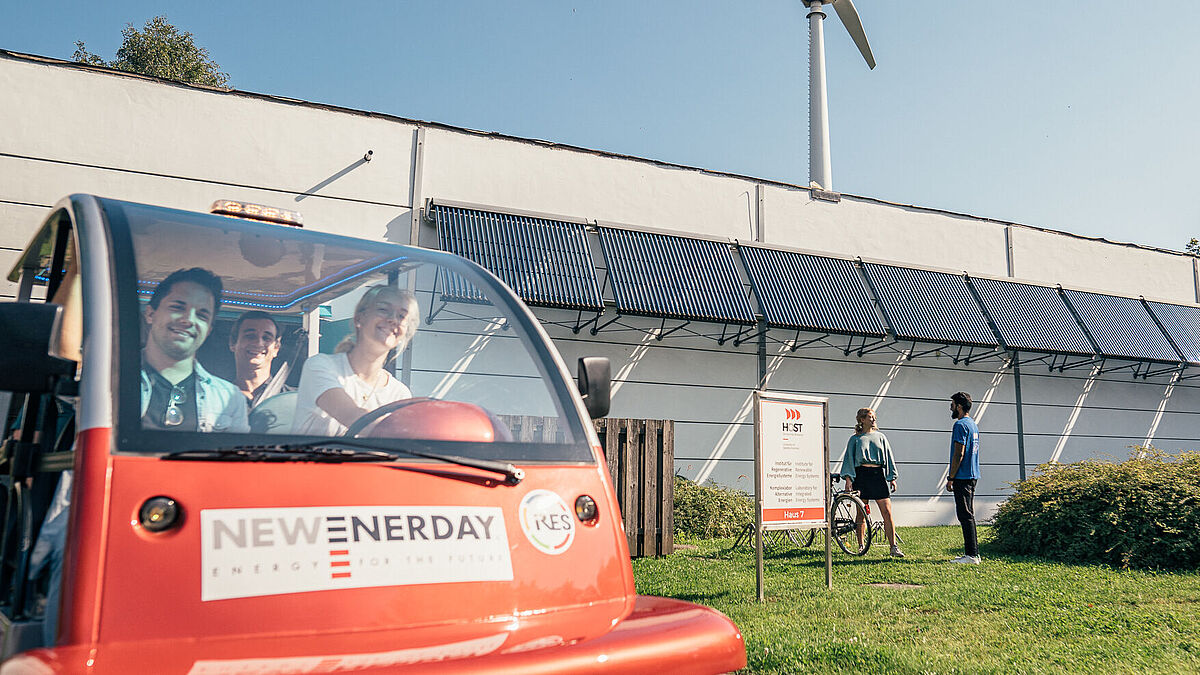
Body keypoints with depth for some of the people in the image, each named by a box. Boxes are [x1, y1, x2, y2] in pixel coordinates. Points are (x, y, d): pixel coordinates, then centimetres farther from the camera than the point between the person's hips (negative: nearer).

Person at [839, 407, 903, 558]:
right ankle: (861, 547, 12)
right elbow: (848, 459, 6)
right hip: (861, 474, -1)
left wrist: (892, 478, 8)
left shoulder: (880, 436, 16)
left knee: (887, 512, -7)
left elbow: (889, 458, 16)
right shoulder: (855, 439, 11)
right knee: (861, 513, 3)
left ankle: (893, 547, -5)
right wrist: (848, 478, -6)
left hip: (879, 474, 1)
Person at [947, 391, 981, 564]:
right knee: (968, 515, 13)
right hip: (972, 476, 10)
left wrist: (950, 478, -14)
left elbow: (959, 454, -18)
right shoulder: (973, 425, 18)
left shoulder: (960, 425, -13)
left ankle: (972, 555, -8)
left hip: (962, 477, -10)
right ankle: (971, 553, 17)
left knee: (965, 516, -8)